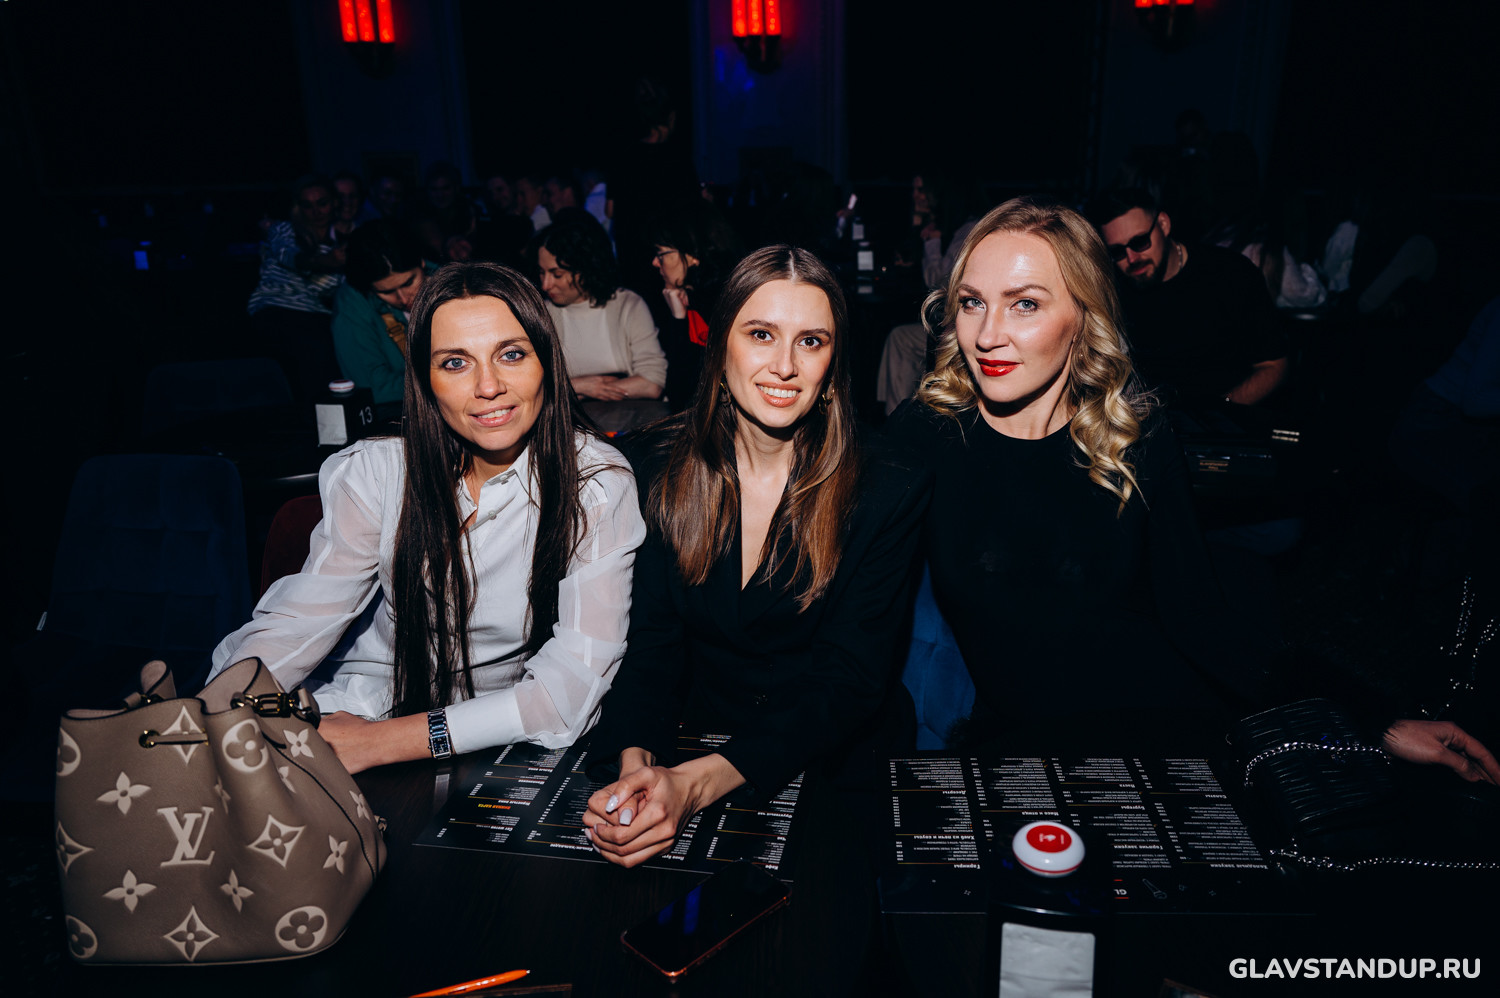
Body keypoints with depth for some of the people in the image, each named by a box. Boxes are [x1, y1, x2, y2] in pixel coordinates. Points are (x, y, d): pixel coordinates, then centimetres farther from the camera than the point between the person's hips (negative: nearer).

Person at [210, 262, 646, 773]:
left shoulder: (597, 484, -16)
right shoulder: (374, 474, -6)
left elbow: (574, 683, -21)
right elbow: (296, 625, -6)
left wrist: (385, 741, -27)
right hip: (367, 706, 1)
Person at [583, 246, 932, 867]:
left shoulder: (889, 493, -9)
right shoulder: (660, 470, -2)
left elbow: (848, 681, -13)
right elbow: (649, 645, -3)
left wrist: (696, 784, -27)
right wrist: (637, 765, -25)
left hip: (832, 767, -1)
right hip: (686, 741, 2)